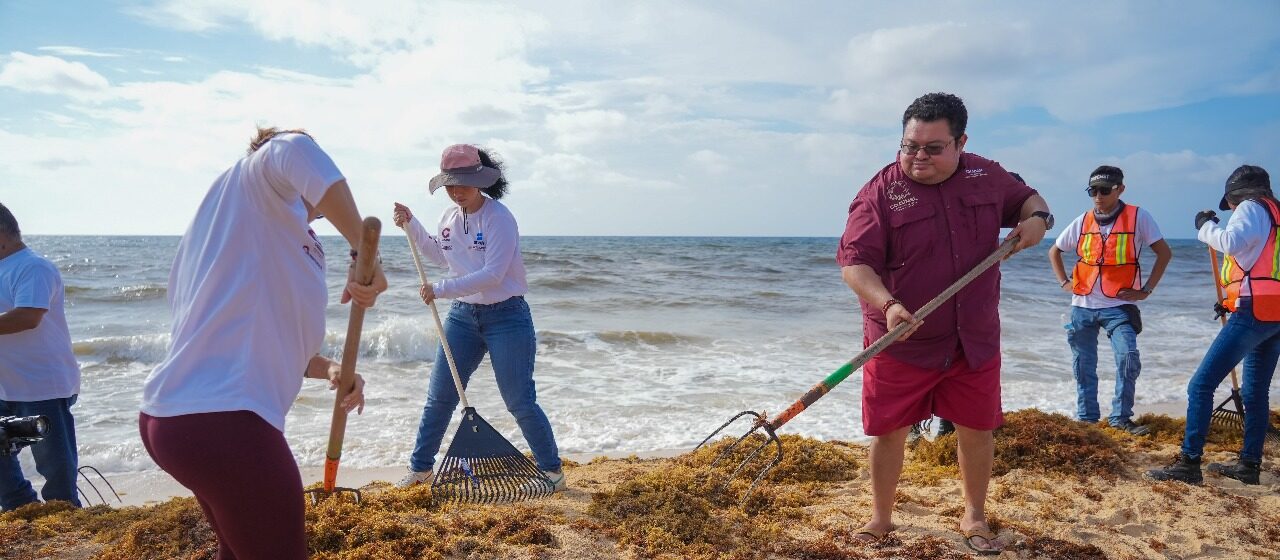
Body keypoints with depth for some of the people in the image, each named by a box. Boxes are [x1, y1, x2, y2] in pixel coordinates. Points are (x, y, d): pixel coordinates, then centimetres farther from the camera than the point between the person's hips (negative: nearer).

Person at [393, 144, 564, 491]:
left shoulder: (498, 218, -16)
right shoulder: (449, 217, 6)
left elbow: (492, 275, -24)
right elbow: (441, 256, 24)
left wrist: (441, 289, -24)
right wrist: (411, 226, 14)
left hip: (506, 316, -6)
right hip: (463, 316, 6)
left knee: (520, 402, -2)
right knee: (439, 397, 10)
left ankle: (552, 470, 15)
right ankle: (420, 468, 25)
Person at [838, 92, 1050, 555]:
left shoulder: (987, 176, 3)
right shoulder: (881, 192, -12)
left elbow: (1025, 198, 23)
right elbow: (854, 262, -17)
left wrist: (1037, 216, -1)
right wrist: (887, 304, -33)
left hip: (975, 340, 4)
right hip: (899, 343, -3)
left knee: (977, 430, 13)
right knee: (889, 431, 5)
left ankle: (974, 517, 34)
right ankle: (880, 517, 26)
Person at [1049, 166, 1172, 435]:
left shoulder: (1138, 218, -3)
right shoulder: (1082, 222, 6)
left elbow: (1164, 252, 0)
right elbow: (1054, 251, 19)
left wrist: (1146, 290, -4)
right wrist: (1064, 282, 8)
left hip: (1119, 305, -3)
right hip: (1083, 306, 3)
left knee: (1128, 357, -18)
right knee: (1084, 367, 8)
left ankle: (1121, 417, -4)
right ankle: (1086, 418, 20)